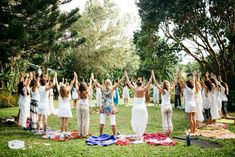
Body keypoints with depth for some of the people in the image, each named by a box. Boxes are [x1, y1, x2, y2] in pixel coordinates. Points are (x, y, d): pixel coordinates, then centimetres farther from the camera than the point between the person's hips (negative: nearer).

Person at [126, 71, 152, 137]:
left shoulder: (134, 89, -6)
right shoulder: (144, 89, -7)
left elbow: (128, 83, 7)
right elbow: (149, 82, 5)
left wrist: (126, 76, 18)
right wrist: (151, 76, 17)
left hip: (135, 107, 0)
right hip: (142, 107, 0)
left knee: (136, 121, 11)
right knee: (142, 121, 10)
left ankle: (138, 133, 12)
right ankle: (141, 133, 13)